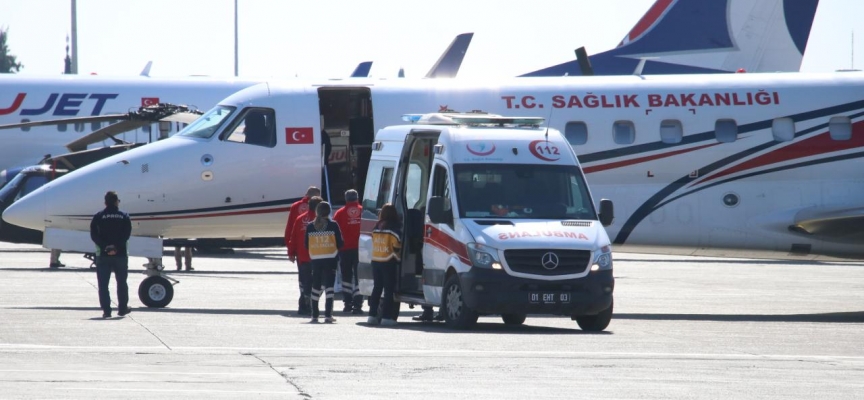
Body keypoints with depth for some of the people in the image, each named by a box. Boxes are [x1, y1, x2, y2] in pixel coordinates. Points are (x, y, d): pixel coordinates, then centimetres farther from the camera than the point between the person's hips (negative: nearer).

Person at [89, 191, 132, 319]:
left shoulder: (98, 217, 1)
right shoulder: (124, 217, 2)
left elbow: (94, 236, -8)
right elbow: (126, 235, -8)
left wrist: (105, 247, -13)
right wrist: (116, 247, -12)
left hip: (103, 255, -1)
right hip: (121, 254, 1)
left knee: (103, 284, 2)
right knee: (121, 283, 15)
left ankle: (106, 310, -4)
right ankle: (122, 308, 21)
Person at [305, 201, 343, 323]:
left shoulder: (310, 227, 1)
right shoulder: (333, 226, -7)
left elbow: (307, 245, 4)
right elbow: (340, 244, -5)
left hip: (315, 260, 2)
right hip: (330, 259, -2)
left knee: (316, 287, 11)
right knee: (329, 286, -1)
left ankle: (314, 316, 11)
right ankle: (328, 315, -8)